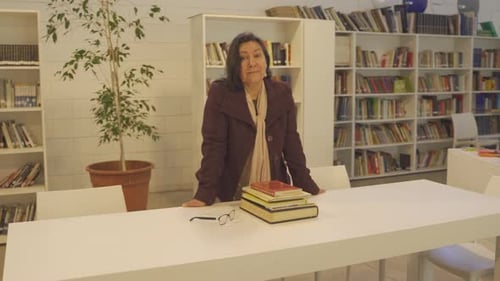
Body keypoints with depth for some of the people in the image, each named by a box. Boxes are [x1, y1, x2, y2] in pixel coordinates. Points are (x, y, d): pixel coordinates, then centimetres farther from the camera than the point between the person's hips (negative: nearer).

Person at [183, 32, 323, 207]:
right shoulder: (220, 94, -10)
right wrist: (205, 194, -21)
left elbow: (292, 143, 2)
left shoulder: (282, 93, 0)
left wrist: (307, 186, -1)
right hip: (234, 193, -3)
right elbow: (213, 145, -14)